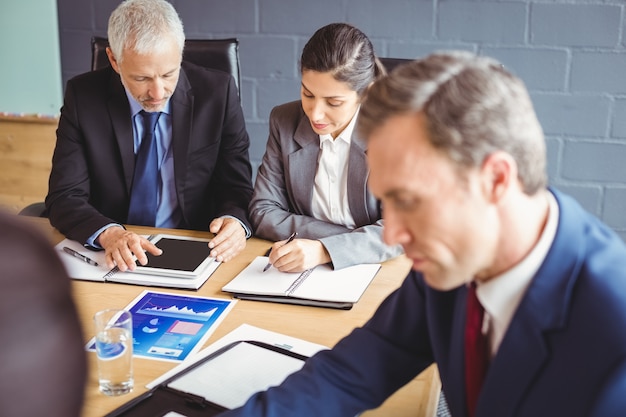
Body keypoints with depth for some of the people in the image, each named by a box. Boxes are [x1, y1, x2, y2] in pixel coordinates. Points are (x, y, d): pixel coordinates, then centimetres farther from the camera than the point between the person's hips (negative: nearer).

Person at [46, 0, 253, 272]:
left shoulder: (217, 92, -6)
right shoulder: (83, 97, -6)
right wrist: (108, 234, -27)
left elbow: (238, 188, -1)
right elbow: (64, 197, -7)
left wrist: (235, 222, -23)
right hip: (115, 258, 0)